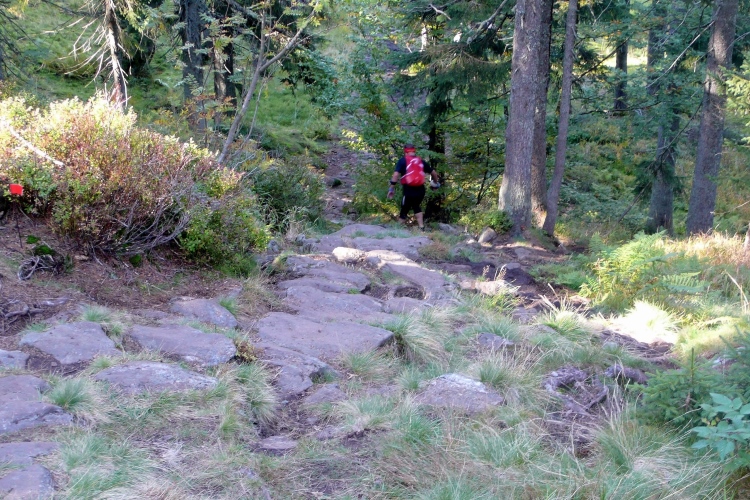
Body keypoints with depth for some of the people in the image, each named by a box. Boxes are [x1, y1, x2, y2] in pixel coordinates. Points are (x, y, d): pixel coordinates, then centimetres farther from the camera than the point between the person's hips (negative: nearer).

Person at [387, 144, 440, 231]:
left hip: (409, 190, -4)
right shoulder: (421, 161, 14)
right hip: (420, 190, 4)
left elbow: (396, 174, -11)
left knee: (404, 211, 9)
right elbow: (434, 173, 19)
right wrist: (436, 183, 37)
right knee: (416, 206, 26)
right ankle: (421, 228, 20)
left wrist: (392, 188, -8)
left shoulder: (403, 160, 3)